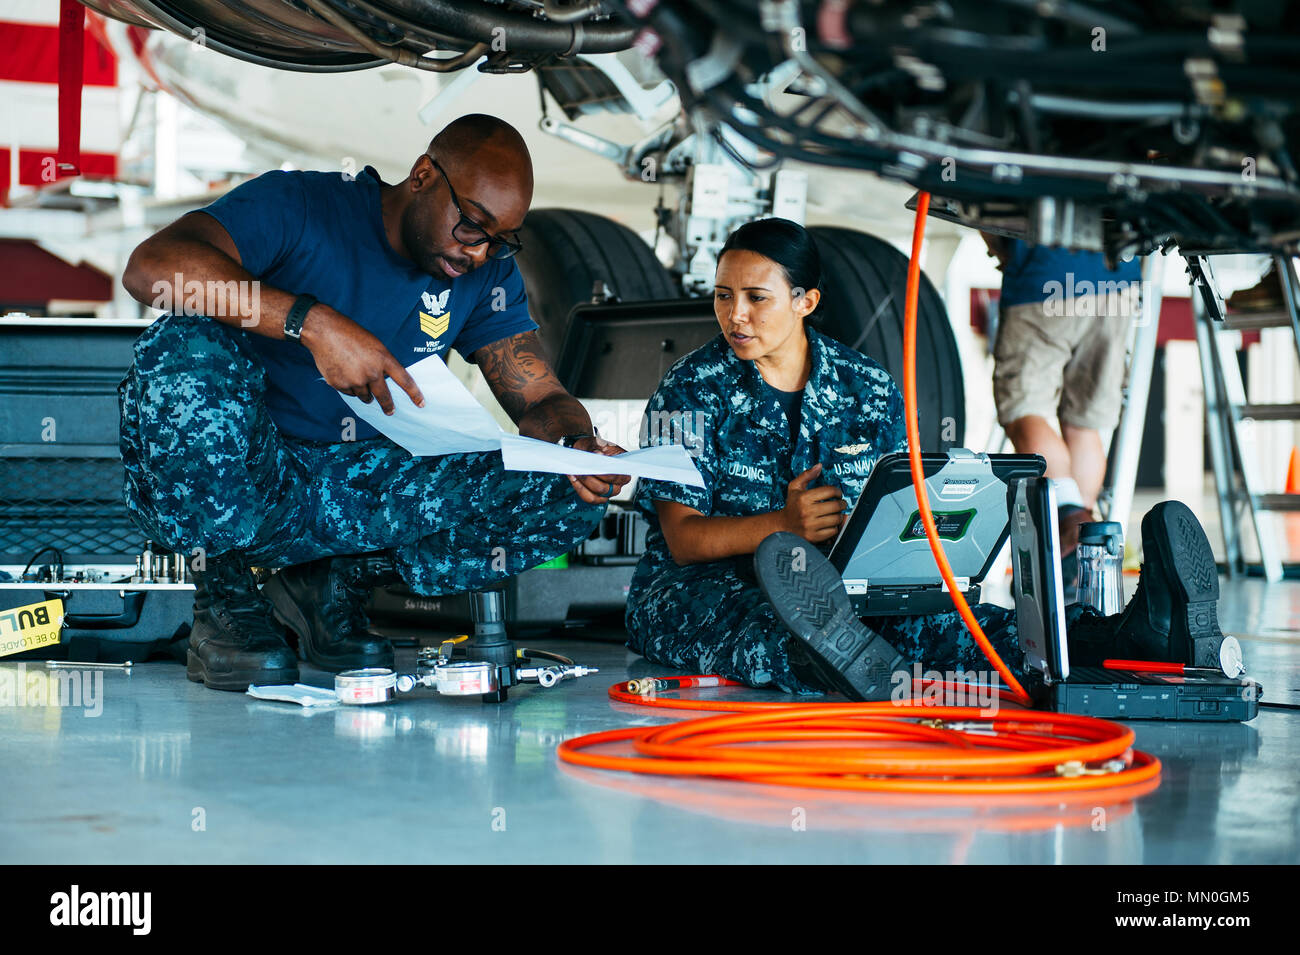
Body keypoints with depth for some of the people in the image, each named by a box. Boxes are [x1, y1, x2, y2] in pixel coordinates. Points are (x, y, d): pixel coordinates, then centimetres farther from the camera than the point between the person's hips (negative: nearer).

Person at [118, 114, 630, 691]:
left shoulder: (487, 274, 4)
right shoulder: (298, 207, -12)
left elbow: (540, 398, 1)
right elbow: (151, 268, -28)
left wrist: (578, 445, -23)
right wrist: (313, 320, -37)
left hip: (354, 499, 4)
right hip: (227, 491, -4)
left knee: (569, 499, -14)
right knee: (188, 345, -35)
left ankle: (337, 584, -1)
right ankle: (221, 594, -15)